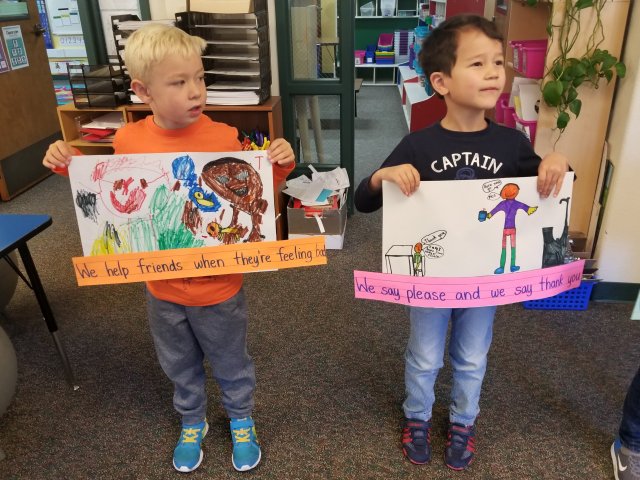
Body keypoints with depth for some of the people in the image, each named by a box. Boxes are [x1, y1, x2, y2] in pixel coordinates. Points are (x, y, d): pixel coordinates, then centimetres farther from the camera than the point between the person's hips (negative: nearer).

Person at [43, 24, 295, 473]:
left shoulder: (225, 138, -18)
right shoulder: (128, 141, -9)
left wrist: (278, 167, -25)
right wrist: (71, 167, -5)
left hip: (218, 286, -2)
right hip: (162, 287, 3)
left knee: (231, 364, 20)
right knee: (180, 366, 26)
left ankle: (241, 421, 49)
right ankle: (192, 422, 54)